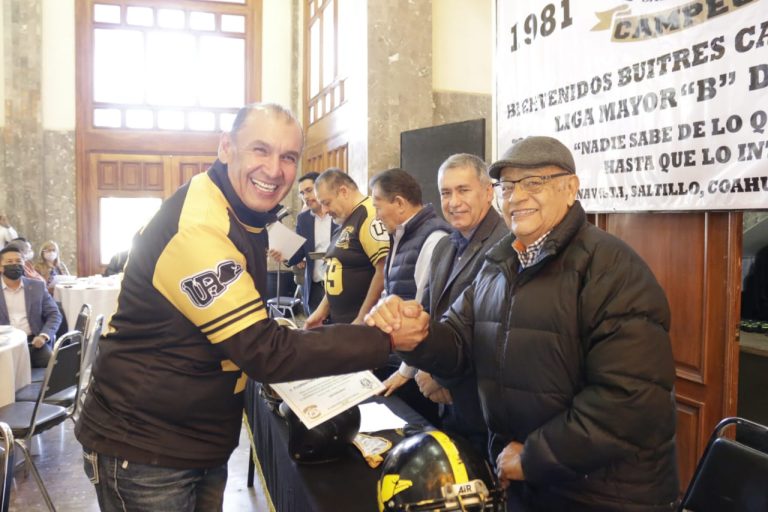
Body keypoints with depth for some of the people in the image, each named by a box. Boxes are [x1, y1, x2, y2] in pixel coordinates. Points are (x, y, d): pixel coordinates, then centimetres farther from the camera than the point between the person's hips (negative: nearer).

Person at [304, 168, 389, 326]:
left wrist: (361, 320, -19)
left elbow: (384, 272, -24)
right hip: (341, 321, 9)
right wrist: (321, 311, 14)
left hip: (363, 323, -9)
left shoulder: (369, 215, -17)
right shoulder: (345, 222, 13)